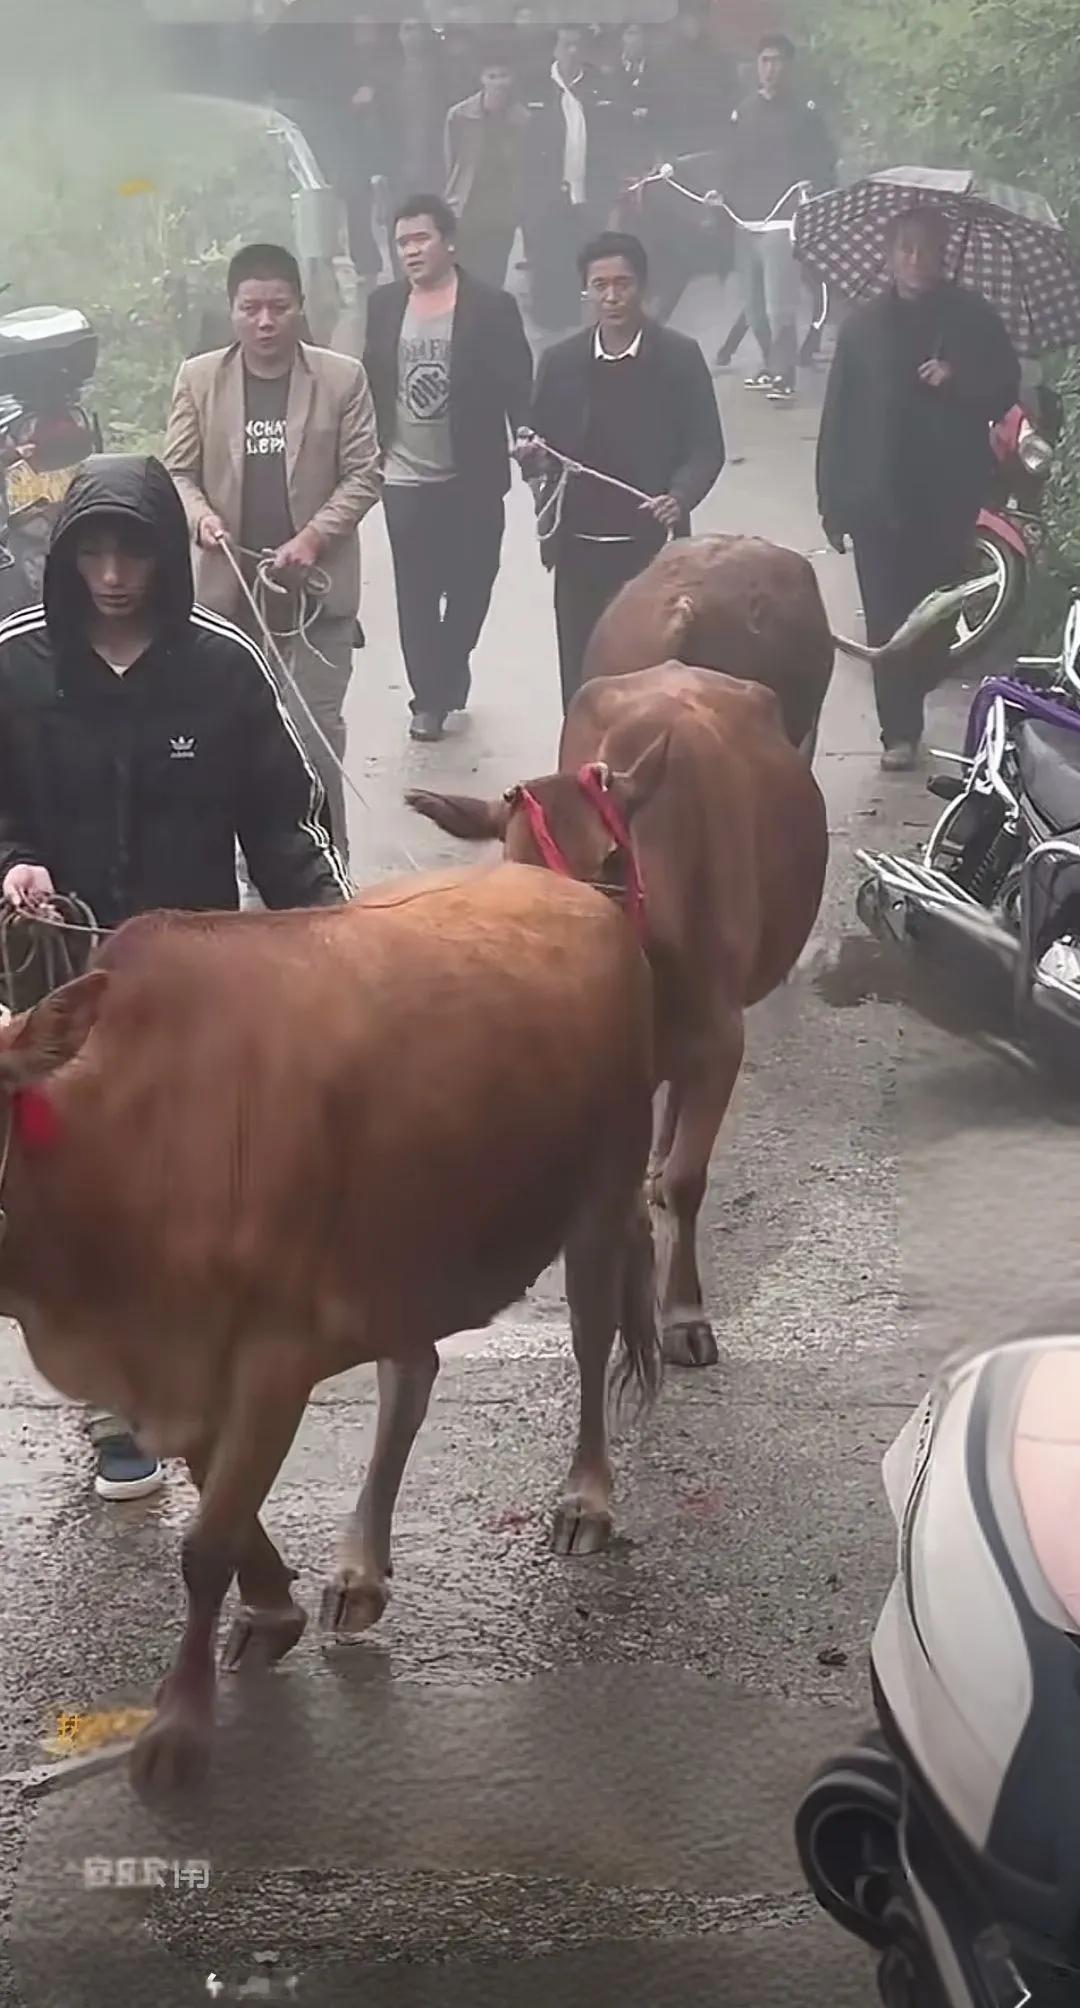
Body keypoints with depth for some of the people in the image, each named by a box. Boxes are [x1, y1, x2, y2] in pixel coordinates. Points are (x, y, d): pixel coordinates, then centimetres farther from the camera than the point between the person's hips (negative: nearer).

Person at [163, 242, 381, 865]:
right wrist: (200, 515, -17)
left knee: (318, 727, 4)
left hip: (318, 585, -2)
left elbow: (363, 474, -3)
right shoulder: (199, 378, 2)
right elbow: (178, 470, 4)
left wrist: (314, 536, -16)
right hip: (229, 586, 2)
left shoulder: (343, 377, -3)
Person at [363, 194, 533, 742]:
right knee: (415, 592, 3)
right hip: (404, 476, 1)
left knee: (471, 583, 9)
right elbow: (372, 380, 8)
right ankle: (430, 695, 13)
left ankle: (447, 673, 33)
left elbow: (516, 384, -8)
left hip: (472, 477, -1)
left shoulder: (491, 305, -7)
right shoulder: (384, 304, 3)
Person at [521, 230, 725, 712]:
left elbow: (706, 447, -2)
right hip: (580, 551, 2)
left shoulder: (680, 357, -2)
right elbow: (544, 448, 11)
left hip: (654, 548, -2)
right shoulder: (560, 362, 5)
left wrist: (681, 495, -22)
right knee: (583, 685, 5)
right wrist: (532, 460, -13)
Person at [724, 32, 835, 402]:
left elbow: (823, 166, -2)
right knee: (754, 304, 11)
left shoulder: (805, 112, 0)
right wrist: (724, 200, 0)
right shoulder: (743, 112, 12)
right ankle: (771, 365, 24)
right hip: (745, 219, 5)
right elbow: (732, 165, 14)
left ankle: (783, 375, -12)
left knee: (779, 304, -13)